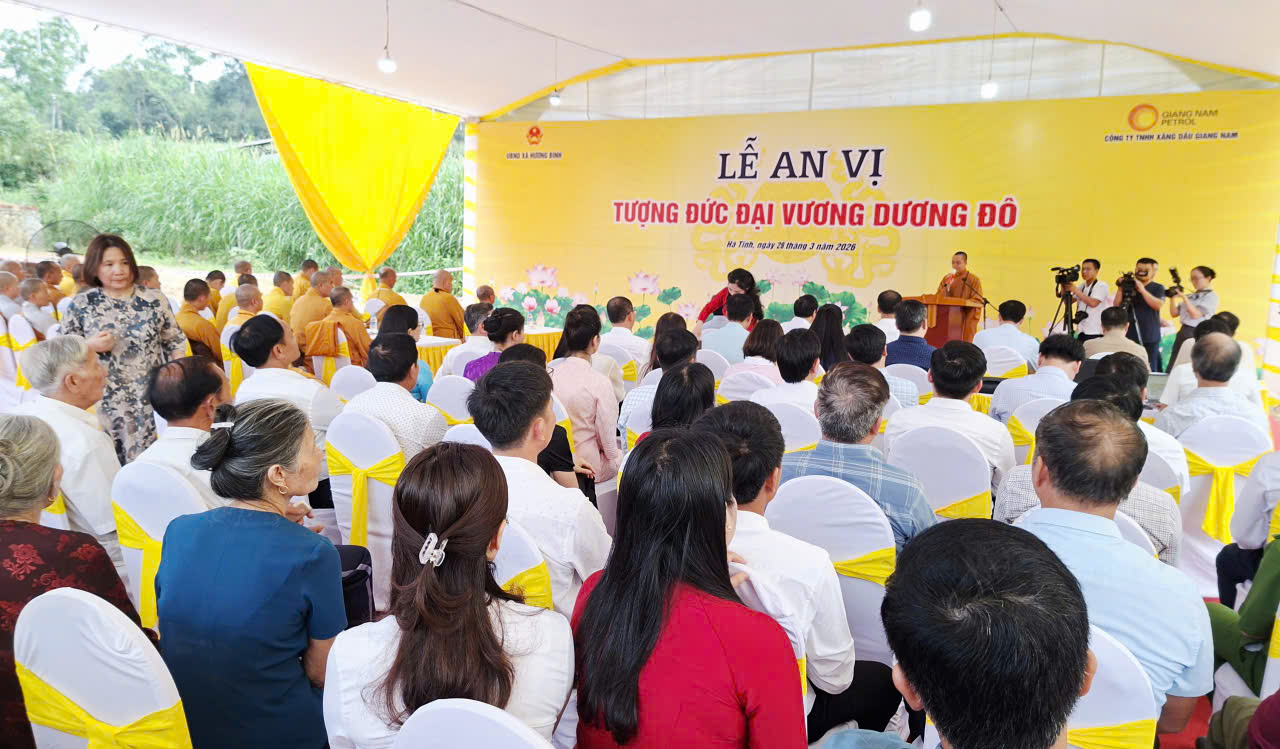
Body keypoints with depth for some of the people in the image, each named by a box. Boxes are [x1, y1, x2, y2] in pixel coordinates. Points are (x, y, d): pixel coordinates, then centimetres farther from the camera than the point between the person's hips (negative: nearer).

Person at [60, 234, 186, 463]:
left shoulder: (155, 300, 1)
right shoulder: (80, 305, 1)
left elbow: (176, 343, 7)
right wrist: (90, 346, -13)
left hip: (153, 400, 0)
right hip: (104, 403, 0)